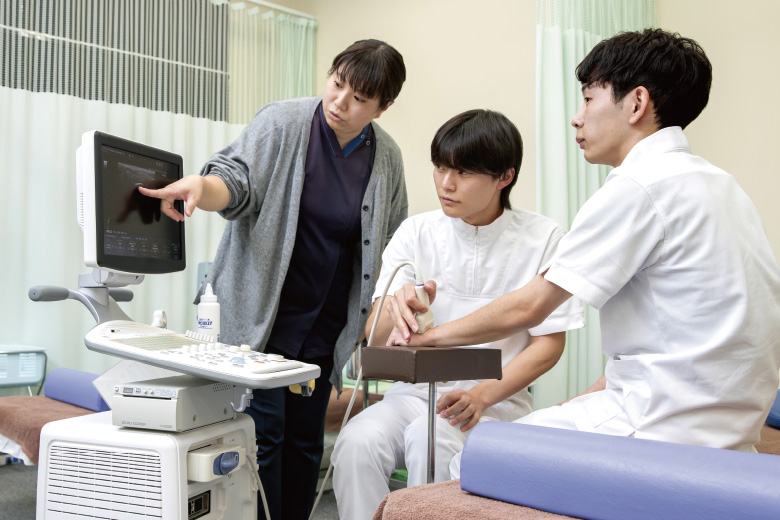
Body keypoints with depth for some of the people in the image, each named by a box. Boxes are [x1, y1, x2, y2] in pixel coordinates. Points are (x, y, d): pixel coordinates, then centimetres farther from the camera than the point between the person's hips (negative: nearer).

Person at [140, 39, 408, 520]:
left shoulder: (387, 157, 3)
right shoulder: (282, 124, -8)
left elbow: (389, 242, 11)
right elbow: (238, 180, -14)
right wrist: (201, 186, -36)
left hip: (326, 328, 4)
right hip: (262, 314, -3)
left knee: (306, 440, 11)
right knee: (264, 432, -3)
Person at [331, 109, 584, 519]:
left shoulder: (542, 238, -2)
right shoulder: (415, 232, 4)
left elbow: (548, 343, -1)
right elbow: (375, 337, -2)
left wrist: (484, 393, -17)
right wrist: (397, 309, -28)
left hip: (497, 399, -2)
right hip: (415, 390, 2)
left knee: (429, 440, -32)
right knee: (357, 441, -27)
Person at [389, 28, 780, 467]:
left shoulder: (638, 187, -16)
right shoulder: (716, 182, 12)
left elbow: (529, 307, -12)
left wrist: (428, 336, 1)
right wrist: (599, 392, 13)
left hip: (670, 438, -9)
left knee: (474, 466, -2)